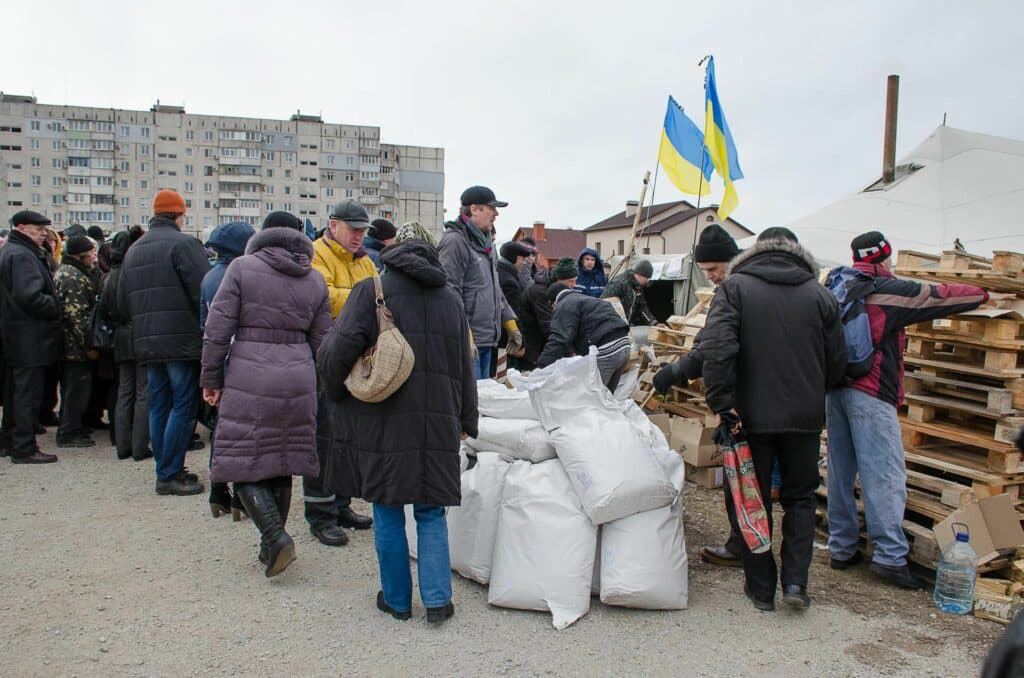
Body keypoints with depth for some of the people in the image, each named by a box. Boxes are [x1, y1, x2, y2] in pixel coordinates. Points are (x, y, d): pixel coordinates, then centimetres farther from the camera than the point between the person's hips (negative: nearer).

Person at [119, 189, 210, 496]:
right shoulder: (184, 244, -8)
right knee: (183, 406, -2)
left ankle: (166, 470, 19)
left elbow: (123, 302, 16)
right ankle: (170, 475, -1)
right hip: (183, 340, -7)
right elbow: (203, 292, -17)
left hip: (146, 342, 8)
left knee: (159, 406, 13)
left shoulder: (134, 250, 15)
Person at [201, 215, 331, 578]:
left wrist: (211, 377, 4)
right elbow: (321, 343, 11)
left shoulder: (242, 267, -2)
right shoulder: (315, 280, 9)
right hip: (297, 379, 4)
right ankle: (271, 546, 23)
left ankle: (276, 538, -10)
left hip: (248, 378, -4)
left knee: (244, 465, 3)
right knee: (281, 464, 14)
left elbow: (217, 329, -5)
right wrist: (315, 388, 21)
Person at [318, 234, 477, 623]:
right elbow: (465, 367, 13)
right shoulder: (451, 300, 11)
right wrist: (466, 421, 21)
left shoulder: (371, 291, -2)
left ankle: (397, 599, 20)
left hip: (381, 419, -3)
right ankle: (437, 600, 10)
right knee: (430, 512, 13)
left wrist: (337, 392, 7)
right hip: (437, 421, 3)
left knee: (388, 513, 10)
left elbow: (339, 350, -11)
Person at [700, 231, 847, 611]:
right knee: (800, 497, 19)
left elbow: (716, 347, -19)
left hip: (751, 416, -2)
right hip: (805, 416, 2)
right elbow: (837, 363, 7)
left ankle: (761, 589, 18)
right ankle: (795, 581, 11)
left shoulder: (734, 287, -3)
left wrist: (721, 403, -17)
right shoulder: (820, 294, 4)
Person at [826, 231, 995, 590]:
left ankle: (842, 548, 16)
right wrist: (985, 295, 20)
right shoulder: (889, 290, -5)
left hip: (835, 388, 7)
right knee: (885, 474, -5)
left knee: (841, 471, 10)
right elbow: (941, 295, 5)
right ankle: (890, 556, -5)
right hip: (870, 393, -7)